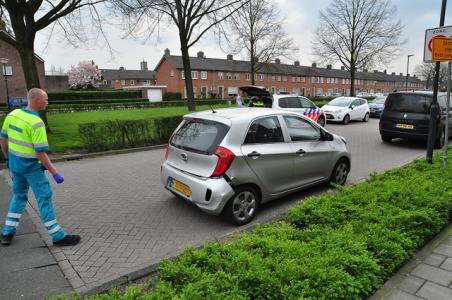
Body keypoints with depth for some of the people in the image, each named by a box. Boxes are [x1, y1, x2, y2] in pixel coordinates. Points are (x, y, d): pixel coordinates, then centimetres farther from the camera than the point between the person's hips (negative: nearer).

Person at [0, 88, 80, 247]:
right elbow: (40, 153, -24)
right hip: (32, 166, -8)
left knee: (19, 196, 23)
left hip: (15, 164, 8)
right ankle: (58, 236, 7)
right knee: (45, 198, -1)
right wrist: (54, 173, -18)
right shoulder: (37, 123, -24)